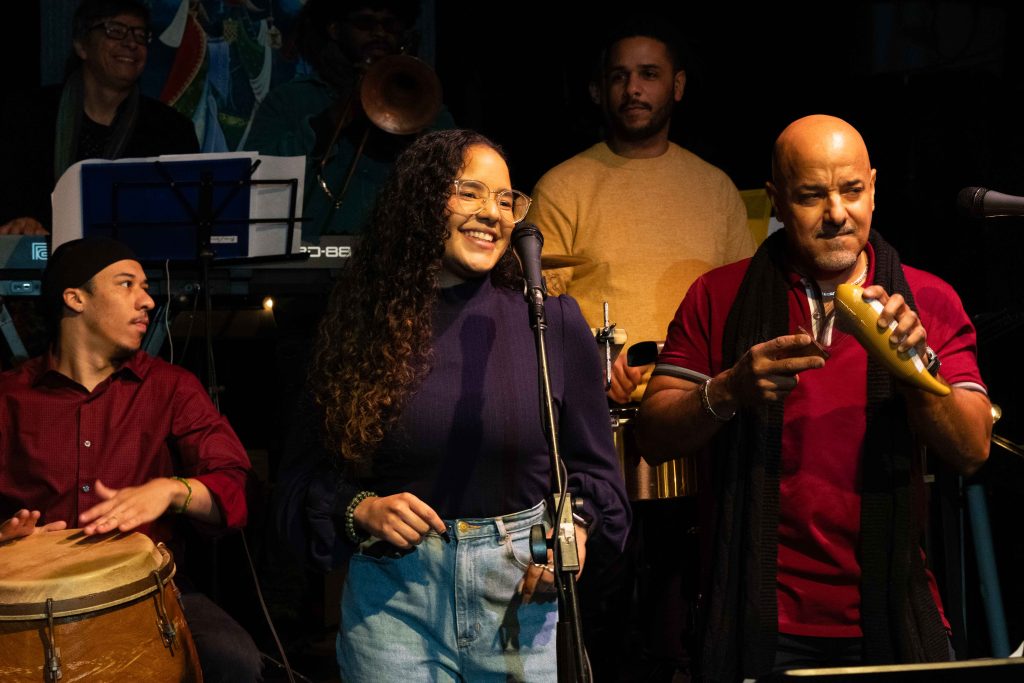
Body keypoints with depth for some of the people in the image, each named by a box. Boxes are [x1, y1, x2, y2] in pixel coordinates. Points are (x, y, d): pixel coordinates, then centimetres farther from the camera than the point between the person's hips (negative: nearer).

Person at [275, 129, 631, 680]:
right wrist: (359, 510, -11)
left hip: (525, 591, 1)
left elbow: (592, 465, 7)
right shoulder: (357, 328, 0)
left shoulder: (553, 323, 0)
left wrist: (574, 525, -11)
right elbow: (309, 470, 7)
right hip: (393, 600, 0)